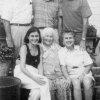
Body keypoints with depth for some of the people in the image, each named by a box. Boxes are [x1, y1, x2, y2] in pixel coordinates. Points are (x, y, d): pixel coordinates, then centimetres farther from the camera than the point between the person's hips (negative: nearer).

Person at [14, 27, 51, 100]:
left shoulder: (39, 49, 13)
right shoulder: (24, 47, -3)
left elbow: (40, 65, 7)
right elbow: (22, 67, -11)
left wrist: (40, 77, -13)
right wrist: (34, 78, -22)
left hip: (34, 73, 4)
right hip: (23, 73, -4)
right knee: (44, 83, -28)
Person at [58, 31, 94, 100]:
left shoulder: (81, 49, 11)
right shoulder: (61, 52, 7)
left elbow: (89, 64, 8)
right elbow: (63, 66, -1)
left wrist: (83, 74, -7)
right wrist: (68, 78, -16)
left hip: (85, 73, 1)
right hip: (72, 74, -1)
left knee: (87, 83, -30)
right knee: (76, 83, -32)